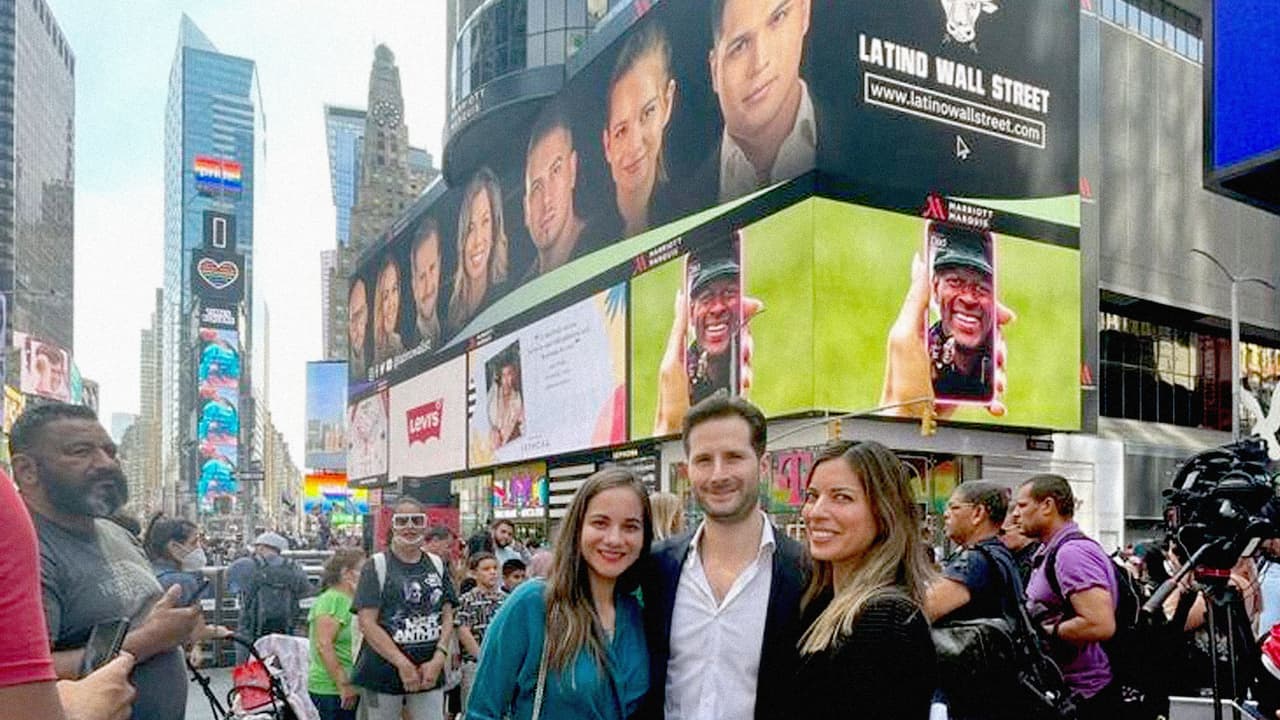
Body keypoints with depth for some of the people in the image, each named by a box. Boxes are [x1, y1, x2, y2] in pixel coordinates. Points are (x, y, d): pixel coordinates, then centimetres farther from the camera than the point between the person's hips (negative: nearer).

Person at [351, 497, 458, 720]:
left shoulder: (437, 565, 10)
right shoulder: (377, 566, -3)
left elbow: (447, 616, 8)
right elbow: (367, 623, -10)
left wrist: (439, 658, -8)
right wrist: (403, 664, -15)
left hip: (429, 674, 4)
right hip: (383, 673, -3)